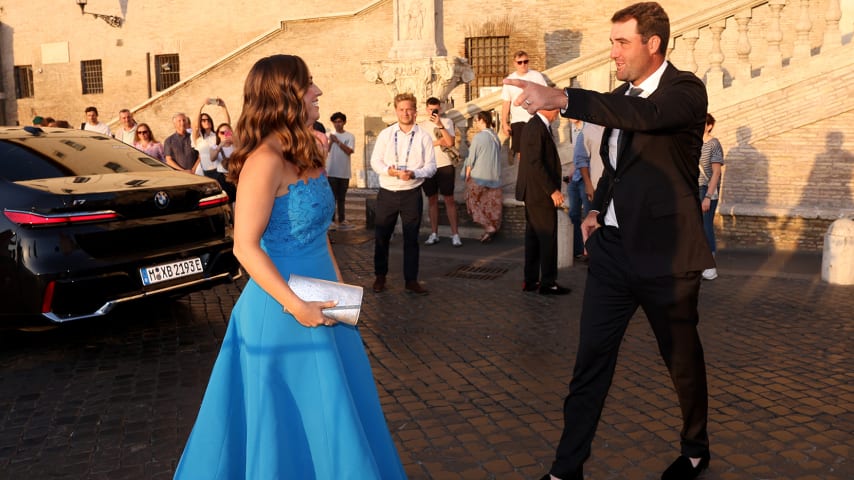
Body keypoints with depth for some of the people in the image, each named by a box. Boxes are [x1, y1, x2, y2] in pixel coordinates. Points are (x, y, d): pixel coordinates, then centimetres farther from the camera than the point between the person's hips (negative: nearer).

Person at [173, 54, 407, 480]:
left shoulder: (303, 153, 9)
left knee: (327, 417, 20)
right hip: (282, 311, -9)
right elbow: (246, 246, -22)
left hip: (317, 301, 9)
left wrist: (338, 283, 12)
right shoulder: (266, 160, -19)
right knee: (290, 422, 8)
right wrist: (295, 305, -23)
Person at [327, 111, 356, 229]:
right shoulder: (329, 135, 3)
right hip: (331, 172, -1)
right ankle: (330, 220, 4)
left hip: (344, 172, 1)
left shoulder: (350, 136, 2)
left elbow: (349, 151, -11)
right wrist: (331, 141, -17)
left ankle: (341, 220, 16)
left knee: (342, 198, 10)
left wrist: (338, 141, -15)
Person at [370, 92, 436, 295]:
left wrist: (414, 174, -19)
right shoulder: (385, 134, 4)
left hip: (411, 193, -1)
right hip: (387, 193, 1)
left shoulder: (424, 137, 0)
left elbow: (431, 165, -2)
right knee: (381, 237, 8)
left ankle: (411, 280, 16)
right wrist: (388, 170, -17)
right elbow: (375, 160, 3)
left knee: (411, 239, 6)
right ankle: (380, 277, 24)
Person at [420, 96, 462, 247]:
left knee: (449, 199, -2)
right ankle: (434, 234, 12)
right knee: (432, 200, 7)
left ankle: (455, 234, -1)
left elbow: (450, 142, -11)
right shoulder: (422, 125, 9)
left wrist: (440, 125, -17)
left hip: (445, 166, -2)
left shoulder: (447, 122, 3)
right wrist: (438, 142, -7)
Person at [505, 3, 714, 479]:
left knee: (683, 358, 13)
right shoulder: (620, 97, 11)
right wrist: (598, 209, 7)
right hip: (613, 248, 6)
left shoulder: (686, 90, -10)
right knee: (590, 361, 6)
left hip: (665, 252, -5)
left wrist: (561, 98, -39)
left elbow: (647, 116, -33)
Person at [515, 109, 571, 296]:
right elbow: (535, 163, -23)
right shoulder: (536, 128, -17)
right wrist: (552, 190, -21)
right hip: (540, 194, -10)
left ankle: (530, 281, 19)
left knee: (533, 238, 13)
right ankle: (548, 282, 6)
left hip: (534, 194, 10)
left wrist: (552, 188, 16)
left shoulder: (534, 126, 14)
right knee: (548, 238, -2)